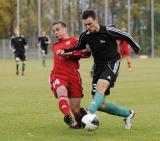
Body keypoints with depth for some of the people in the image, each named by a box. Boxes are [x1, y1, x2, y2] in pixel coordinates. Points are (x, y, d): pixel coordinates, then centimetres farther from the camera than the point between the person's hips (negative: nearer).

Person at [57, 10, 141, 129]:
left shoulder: (108, 31, -14)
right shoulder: (85, 35, -2)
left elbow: (125, 36, 2)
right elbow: (80, 47, 19)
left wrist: (136, 48, 15)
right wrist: (65, 51, 5)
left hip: (112, 63, -5)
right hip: (99, 66, 5)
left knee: (101, 87, -35)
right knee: (100, 105, 1)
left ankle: (90, 113, -52)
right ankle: (127, 114, 21)